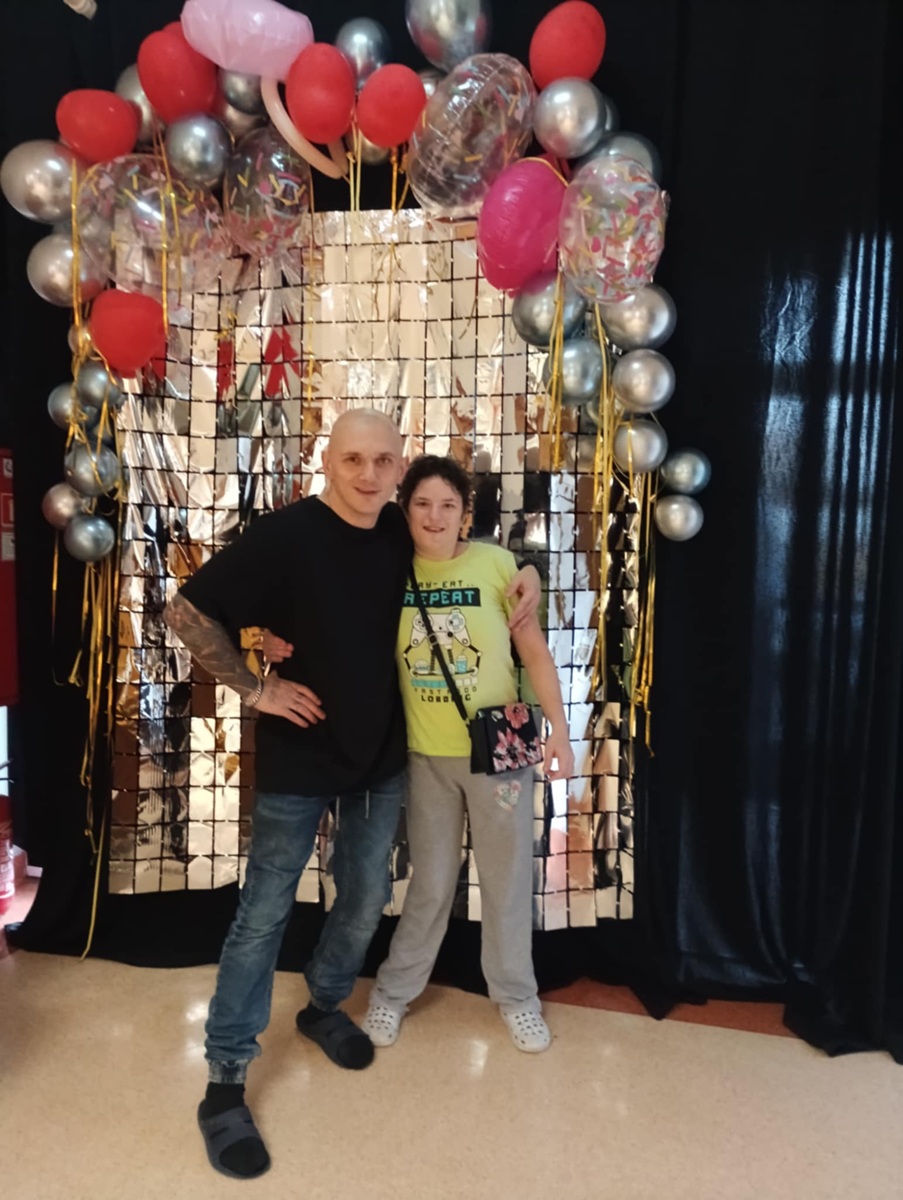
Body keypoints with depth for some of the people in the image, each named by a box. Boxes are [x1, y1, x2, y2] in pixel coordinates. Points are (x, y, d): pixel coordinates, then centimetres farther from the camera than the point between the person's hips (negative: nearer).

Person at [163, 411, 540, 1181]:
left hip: (383, 754, 5)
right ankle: (226, 1082, 21)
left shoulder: (404, 533, -3)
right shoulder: (285, 534, -18)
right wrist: (253, 689, -14)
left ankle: (324, 1007, 44)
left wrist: (522, 570, -2)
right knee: (265, 913, 4)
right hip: (299, 757, -5)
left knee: (366, 899, 17)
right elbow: (188, 611, -14)